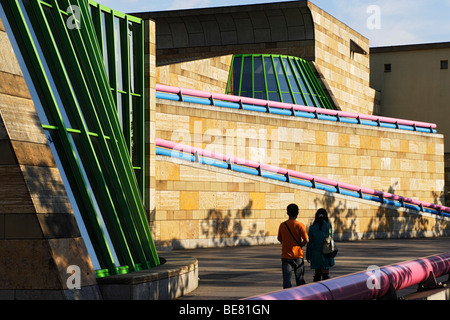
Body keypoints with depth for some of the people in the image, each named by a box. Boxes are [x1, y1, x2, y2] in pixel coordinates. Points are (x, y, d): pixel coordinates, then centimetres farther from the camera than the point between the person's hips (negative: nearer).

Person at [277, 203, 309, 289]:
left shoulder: (282, 225, -1)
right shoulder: (300, 225, -8)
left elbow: (280, 239, 7)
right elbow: (306, 240, -12)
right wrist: (301, 245, 7)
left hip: (286, 255, 1)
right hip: (298, 256, -1)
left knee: (286, 278, -1)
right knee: (300, 279, 13)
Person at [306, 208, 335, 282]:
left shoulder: (312, 227, -2)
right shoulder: (328, 225, -5)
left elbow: (309, 243, 1)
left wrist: (308, 256, 7)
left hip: (316, 254, 2)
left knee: (317, 274, 13)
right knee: (325, 274, 0)